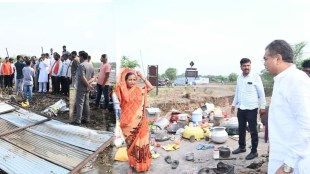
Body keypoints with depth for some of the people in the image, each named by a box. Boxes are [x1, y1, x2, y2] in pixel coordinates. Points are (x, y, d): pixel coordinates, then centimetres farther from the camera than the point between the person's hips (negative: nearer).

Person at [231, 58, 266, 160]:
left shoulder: (255, 77, -9)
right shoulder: (239, 78, 7)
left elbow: (261, 93, -6)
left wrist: (262, 106, -8)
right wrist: (234, 104, 14)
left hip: (251, 109, -5)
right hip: (241, 108, 6)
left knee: (253, 131, 4)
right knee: (241, 129, 17)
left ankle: (254, 151, 15)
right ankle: (242, 147, 33)